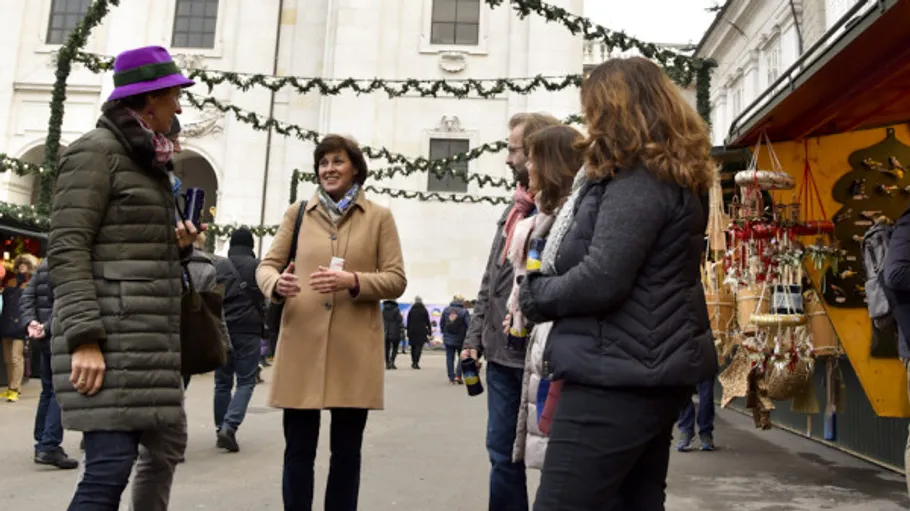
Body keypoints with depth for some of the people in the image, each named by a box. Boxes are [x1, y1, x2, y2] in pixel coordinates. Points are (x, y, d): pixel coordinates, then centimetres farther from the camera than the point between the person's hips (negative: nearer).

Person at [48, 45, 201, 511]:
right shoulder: (96, 150, -7)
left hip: (149, 335, 9)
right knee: (112, 466, -10)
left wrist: (179, 245, 4)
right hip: (109, 335, -9)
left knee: (167, 447, 15)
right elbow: (66, 250, -15)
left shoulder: (148, 160, 18)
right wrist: (85, 338, -22)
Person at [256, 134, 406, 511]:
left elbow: (396, 280, 2)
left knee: (346, 451, 9)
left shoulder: (379, 217, 8)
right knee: (298, 450, 6)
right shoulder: (297, 213, 13)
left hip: (354, 350, -1)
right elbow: (266, 265, 10)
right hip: (302, 345, 1)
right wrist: (277, 283, -13)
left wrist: (353, 281, -15)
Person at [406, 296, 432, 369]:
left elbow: (408, 322, 6)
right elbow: (428, 322, 1)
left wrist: (408, 333, 9)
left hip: (412, 331, 2)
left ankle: (413, 362, 19)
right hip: (421, 331, -2)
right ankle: (416, 363, -13)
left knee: (413, 347, 14)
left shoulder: (411, 311, 5)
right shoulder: (424, 311, 1)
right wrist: (430, 332, 7)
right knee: (419, 347, -4)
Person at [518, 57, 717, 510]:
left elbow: (601, 281, -24)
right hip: (650, 370, 11)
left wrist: (533, 295, -7)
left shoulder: (636, 181, -14)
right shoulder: (674, 179, 16)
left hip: (618, 375, -11)